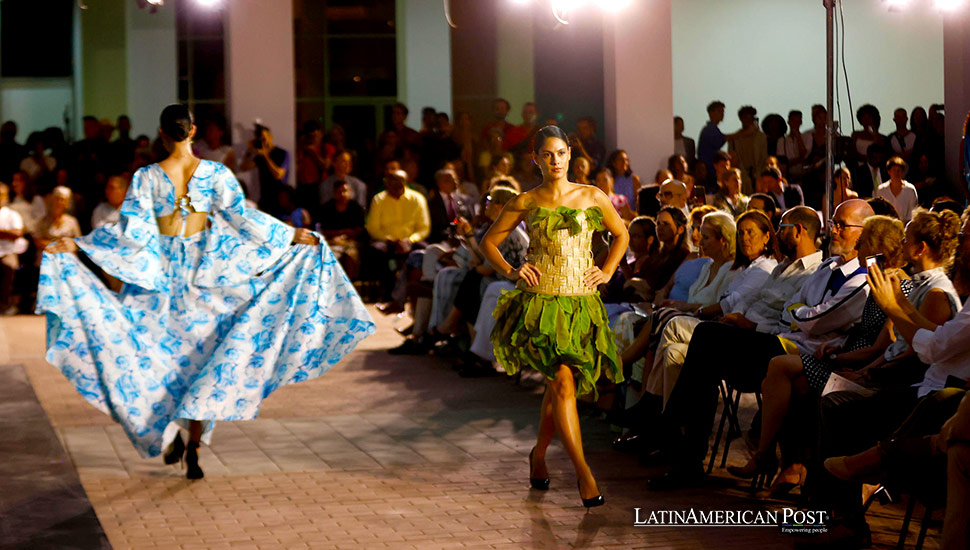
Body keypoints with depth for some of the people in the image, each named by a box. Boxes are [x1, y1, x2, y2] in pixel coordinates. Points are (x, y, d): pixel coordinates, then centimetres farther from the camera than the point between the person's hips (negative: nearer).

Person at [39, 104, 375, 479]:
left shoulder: (147, 177, -7)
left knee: (161, 354, 16)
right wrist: (291, 236, -3)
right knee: (202, 357, 5)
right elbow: (240, 216, -9)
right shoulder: (216, 173, -6)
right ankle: (194, 448, -5)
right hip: (206, 272, 0)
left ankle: (170, 437, 14)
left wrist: (77, 246, -7)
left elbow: (132, 229, -11)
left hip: (160, 270, 0)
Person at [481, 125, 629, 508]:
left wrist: (607, 272, 10)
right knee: (563, 381, -17)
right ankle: (583, 472, -16)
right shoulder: (525, 203, 3)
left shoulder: (592, 198, 7)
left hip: (581, 303, 3)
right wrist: (511, 272, -1)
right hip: (540, 303, -3)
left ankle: (538, 454, 32)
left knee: (558, 387, 8)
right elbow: (489, 242, 12)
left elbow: (621, 235, 22)